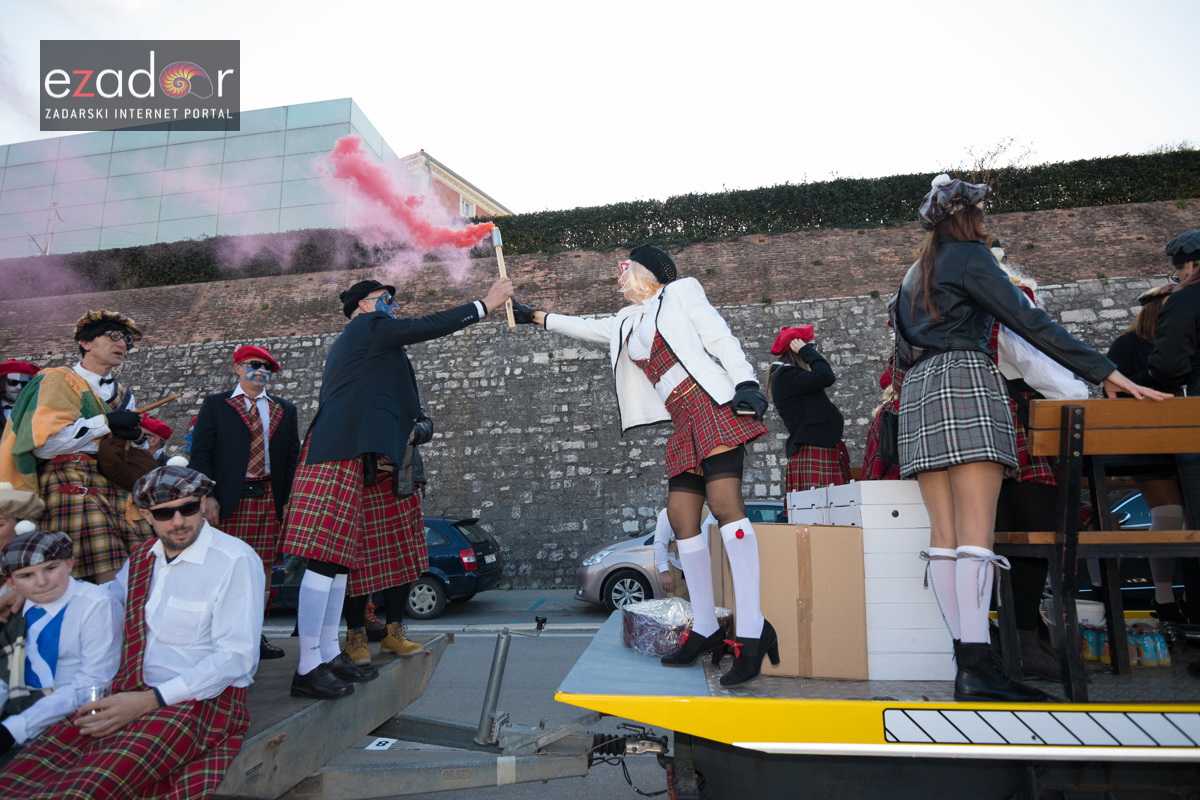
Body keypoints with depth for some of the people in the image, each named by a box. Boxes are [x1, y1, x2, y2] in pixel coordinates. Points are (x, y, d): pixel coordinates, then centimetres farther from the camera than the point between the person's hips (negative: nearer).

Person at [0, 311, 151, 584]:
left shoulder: (122, 393, 22)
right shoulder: (60, 381, 3)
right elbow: (42, 443, -11)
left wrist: (135, 435, 2)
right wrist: (105, 423, -12)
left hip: (117, 487, 6)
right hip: (72, 486, -6)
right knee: (109, 581, -18)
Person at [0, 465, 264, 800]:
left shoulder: (235, 560, -13)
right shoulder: (141, 559, 12)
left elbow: (237, 656, -15)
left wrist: (151, 700, -18)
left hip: (201, 698, -6)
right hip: (130, 694, 7)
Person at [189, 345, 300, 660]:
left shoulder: (284, 410, 15)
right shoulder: (215, 405, 7)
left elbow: (293, 457, 13)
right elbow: (201, 454, 1)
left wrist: (288, 499, 4)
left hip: (270, 499, 3)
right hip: (230, 500, -3)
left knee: (264, 569, 6)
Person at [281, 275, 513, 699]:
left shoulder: (349, 342, 28)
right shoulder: (371, 326, 0)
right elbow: (430, 326, -6)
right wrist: (486, 303, 0)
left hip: (343, 455, 11)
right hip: (338, 457, -11)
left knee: (339, 560, 11)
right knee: (324, 561, -10)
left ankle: (329, 654, 17)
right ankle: (307, 668, -7)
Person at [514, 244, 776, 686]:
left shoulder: (681, 290, 9)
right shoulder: (626, 322, 26)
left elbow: (721, 338, -1)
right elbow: (584, 327, 39)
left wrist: (746, 383, -14)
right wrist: (535, 316, 40)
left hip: (714, 406, -7)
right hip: (683, 426, 7)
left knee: (724, 505, -20)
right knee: (681, 518, -1)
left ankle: (751, 630, -22)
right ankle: (705, 629, 5)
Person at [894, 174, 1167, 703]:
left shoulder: (914, 274, 26)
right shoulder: (970, 255, 4)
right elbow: (1027, 321, -5)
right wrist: (1105, 372, -6)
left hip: (919, 391, 7)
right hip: (967, 381, -7)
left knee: (944, 532, -1)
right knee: (977, 529, -15)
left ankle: (964, 658, -4)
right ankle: (978, 666, -23)